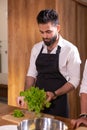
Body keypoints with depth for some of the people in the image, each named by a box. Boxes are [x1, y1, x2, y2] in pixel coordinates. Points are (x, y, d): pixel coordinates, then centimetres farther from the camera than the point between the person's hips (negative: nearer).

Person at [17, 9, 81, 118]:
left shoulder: (70, 50, -13)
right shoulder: (36, 48, 2)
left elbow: (74, 80, -11)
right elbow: (31, 74, 7)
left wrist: (54, 94, -21)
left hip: (58, 104, -4)